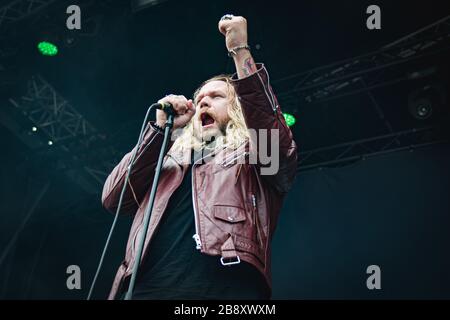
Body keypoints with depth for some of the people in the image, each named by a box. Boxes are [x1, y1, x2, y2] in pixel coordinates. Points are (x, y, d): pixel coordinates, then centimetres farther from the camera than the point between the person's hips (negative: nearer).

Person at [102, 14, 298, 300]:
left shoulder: (251, 155, 21)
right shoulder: (172, 158, 29)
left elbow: (275, 137, -3)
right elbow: (113, 199, 16)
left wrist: (240, 50, -4)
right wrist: (161, 127, 12)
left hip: (226, 288, -3)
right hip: (148, 287, 3)